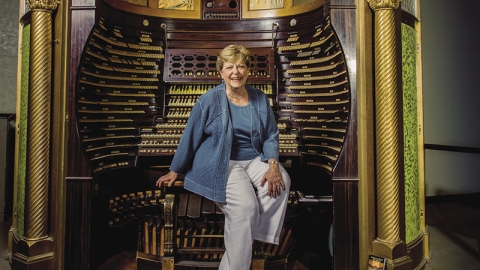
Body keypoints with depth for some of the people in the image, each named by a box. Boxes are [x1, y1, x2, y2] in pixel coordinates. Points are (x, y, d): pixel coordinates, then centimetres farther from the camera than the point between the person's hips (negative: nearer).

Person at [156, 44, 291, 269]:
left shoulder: (260, 99, 5)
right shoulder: (209, 100, -6)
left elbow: (271, 136, 7)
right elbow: (189, 138, -1)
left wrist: (273, 164, -11)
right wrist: (175, 171, 6)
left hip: (254, 160, 5)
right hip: (220, 164, -4)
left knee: (281, 181, -24)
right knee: (246, 206, -26)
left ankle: (257, 234, -6)